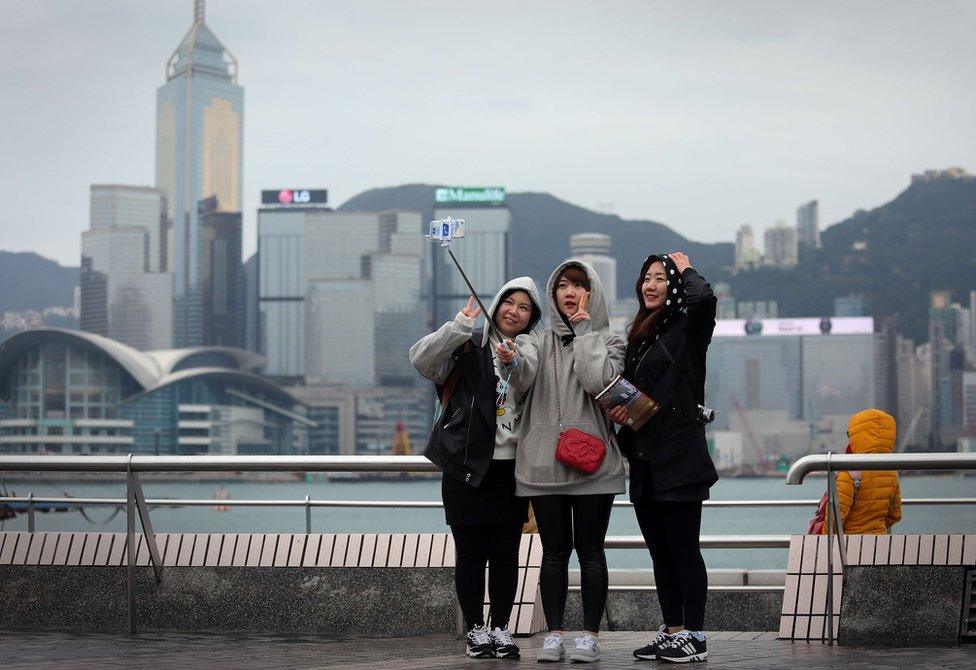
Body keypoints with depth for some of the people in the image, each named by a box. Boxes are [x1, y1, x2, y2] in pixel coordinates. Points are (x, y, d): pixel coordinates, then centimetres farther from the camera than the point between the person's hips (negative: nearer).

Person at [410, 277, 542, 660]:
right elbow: (422, 360, -16)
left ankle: (501, 629, 14)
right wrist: (460, 325, -21)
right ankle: (475, 630, 12)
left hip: (510, 468, 3)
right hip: (467, 468, -3)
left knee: (506, 552, 5)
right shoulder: (469, 348, 1)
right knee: (471, 552, 3)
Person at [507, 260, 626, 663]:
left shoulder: (608, 341, 8)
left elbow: (598, 380, -13)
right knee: (554, 551, 4)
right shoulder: (537, 342, 13)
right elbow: (523, 379, -9)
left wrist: (585, 331, -5)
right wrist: (513, 362, -32)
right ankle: (554, 634, 8)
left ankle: (590, 635, 3)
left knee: (589, 549, -1)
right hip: (543, 461, 2)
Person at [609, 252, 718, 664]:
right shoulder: (638, 335, 18)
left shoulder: (687, 328, -4)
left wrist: (685, 268, -7)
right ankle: (671, 632, 18)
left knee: (684, 550, -5)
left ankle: (694, 637, 0)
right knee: (661, 553, 11)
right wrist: (619, 411, 5)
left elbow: (704, 298, -27)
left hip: (678, 459, -8)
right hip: (645, 460, 8)